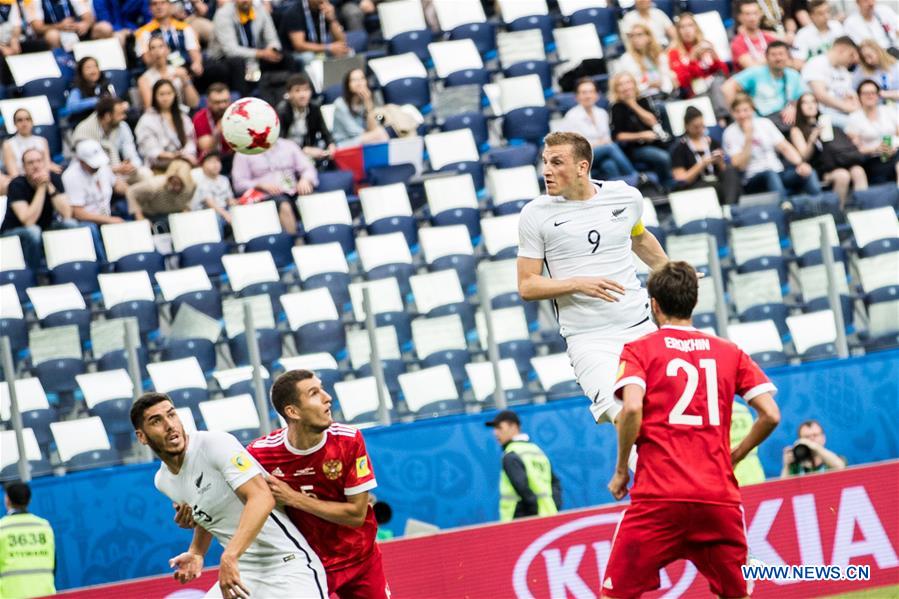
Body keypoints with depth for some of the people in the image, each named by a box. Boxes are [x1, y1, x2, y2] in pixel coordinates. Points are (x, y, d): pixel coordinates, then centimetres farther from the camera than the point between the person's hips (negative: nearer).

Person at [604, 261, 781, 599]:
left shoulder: (639, 350, 5)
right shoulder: (729, 352, 13)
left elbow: (632, 409, -12)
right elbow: (770, 415, 5)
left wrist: (621, 470, 0)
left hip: (658, 496, -3)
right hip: (719, 498, 3)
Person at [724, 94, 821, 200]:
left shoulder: (765, 123, 10)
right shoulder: (731, 133, -1)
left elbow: (785, 148, 7)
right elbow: (740, 165, -10)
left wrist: (800, 163, -11)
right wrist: (748, 138, -16)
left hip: (778, 172, 4)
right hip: (753, 179, -4)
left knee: (808, 172, -23)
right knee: (770, 175, -39)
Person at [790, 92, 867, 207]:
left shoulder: (828, 123, 26)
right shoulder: (797, 130, 13)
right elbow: (804, 156, -2)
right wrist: (812, 138, -18)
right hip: (820, 170, -4)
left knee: (858, 171, -30)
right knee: (843, 175, -35)